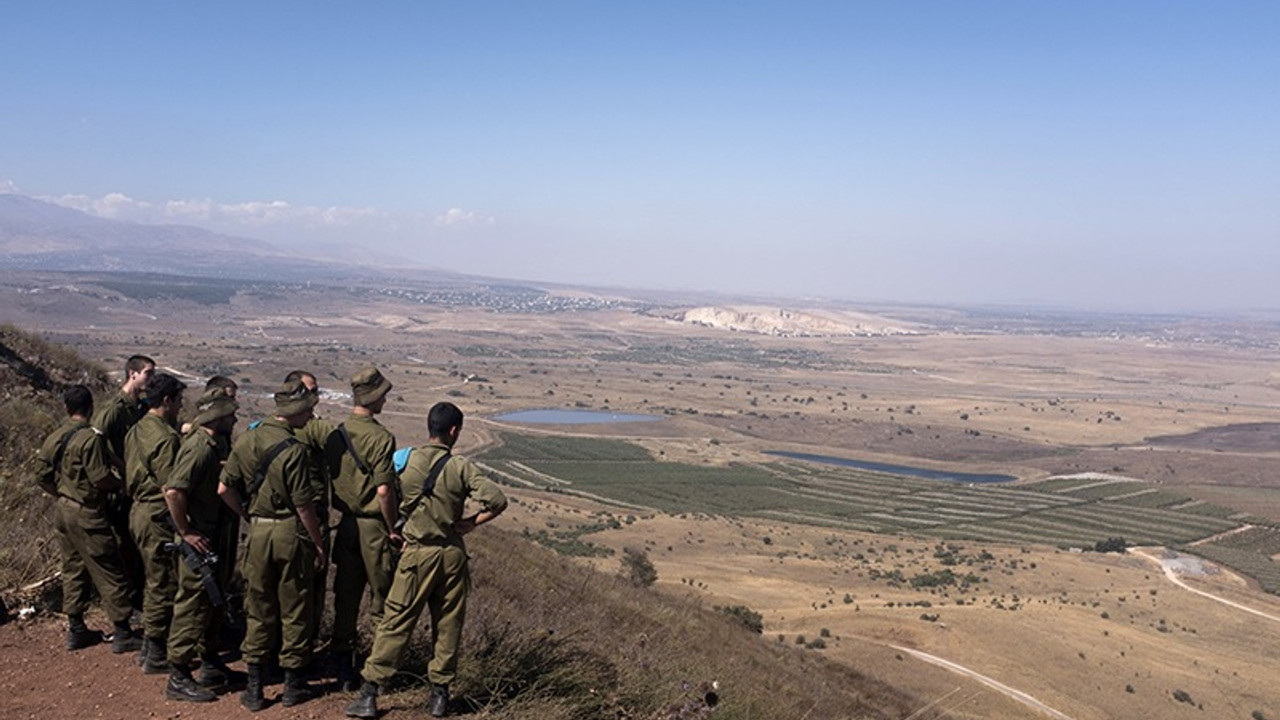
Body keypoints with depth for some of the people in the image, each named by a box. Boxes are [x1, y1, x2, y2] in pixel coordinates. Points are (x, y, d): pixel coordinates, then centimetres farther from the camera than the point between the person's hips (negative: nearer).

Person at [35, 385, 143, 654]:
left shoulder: (54, 438, 5)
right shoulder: (91, 438, -20)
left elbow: (42, 470, 13)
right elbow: (101, 478, -21)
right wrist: (121, 483, -3)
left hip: (62, 510, 9)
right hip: (86, 514, -8)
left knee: (74, 569, 18)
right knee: (109, 572, -1)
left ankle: (76, 630, 26)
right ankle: (123, 634, 4)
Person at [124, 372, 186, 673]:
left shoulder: (136, 430, 10)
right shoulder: (165, 437, -20)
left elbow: (130, 477, 17)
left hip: (139, 510, 10)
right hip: (158, 516, -10)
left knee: (154, 581, 20)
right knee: (164, 585, 0)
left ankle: (150, 645, 31)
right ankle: (156, 657, 9)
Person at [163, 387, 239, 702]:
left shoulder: (217, 445, 9)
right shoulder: (199, 448, -21)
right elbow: (173, 491, -30)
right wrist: (185, 532, -23)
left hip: (216, 538, 10)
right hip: (199, 542, -10)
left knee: (213, 603, 19)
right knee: (193, 605, -3)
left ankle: (211, 664, 32)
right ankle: (179, 678, 6)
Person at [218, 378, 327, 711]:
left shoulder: (246, 440, 1)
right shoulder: (292, 450, -17)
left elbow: (224, 489, 4)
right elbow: (304, 505, -16)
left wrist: (248, 517, 16)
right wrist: (319, 545, -5)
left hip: (258, 532, 5)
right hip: (290, 533, -5)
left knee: (258, 611, 14)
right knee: (293, 610, 9)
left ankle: (254, 687, 18)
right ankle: (293, 684, 19)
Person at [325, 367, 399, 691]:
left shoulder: (335, 435, 2)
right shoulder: (380, 437, -17)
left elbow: (327, 480, 7)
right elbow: (384, 490, -20)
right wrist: (393, 530, -9)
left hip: (347, 526, 6)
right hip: (375, 527, -6)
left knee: (345, 598, 13)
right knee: (381, 601, 8)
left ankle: (343, 670, 20)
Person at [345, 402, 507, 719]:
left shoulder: (409, 461, -5)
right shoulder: (461, 467, -7)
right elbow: (497, 500, -14)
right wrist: (471, 523, -2)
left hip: (418, 553, 0)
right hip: (452, 554, 1)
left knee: (395, 624, 4)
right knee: (448, 625, 11)